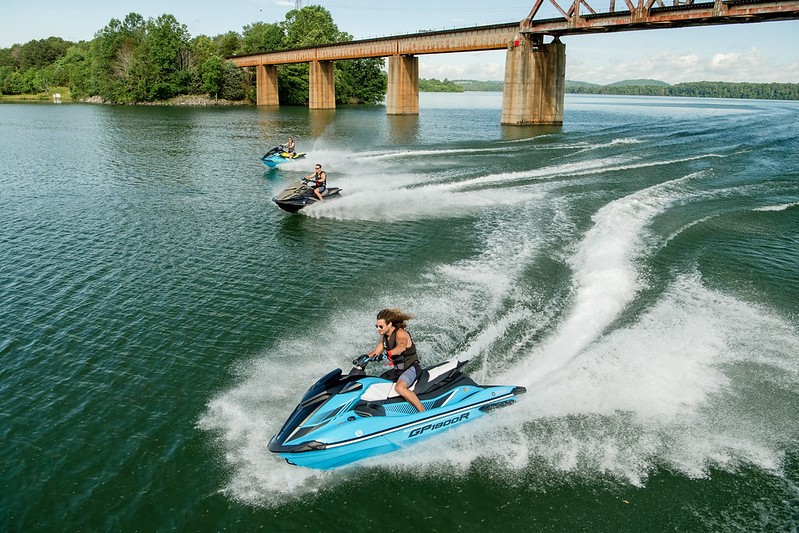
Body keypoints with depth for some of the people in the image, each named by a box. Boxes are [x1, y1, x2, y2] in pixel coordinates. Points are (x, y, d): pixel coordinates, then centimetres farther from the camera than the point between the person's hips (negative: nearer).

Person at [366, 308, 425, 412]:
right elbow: (376, 352, 17)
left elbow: (402, 346, -42)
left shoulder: (400, 333, -19)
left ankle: (423, 412, -30)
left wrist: (387, 354, -58)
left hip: (412, 368, -9)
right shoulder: (384, 336, 7)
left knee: (400, 387, -34)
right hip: (397, 369, 9)